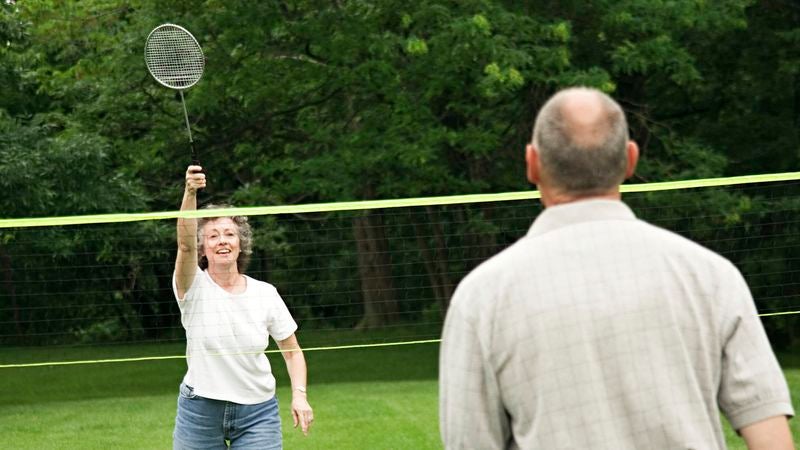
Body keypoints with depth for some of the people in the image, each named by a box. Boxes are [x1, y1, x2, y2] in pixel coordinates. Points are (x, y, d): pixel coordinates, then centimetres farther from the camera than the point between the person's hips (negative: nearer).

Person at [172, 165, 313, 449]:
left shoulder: (265, 293, 1)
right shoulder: (194, 289, -7)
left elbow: (292, 351, 9)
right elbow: (185, 244, -27)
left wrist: (299, 395, -7)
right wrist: (190, 193, -42)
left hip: (258, 413, 1)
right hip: (200, 412, -1)